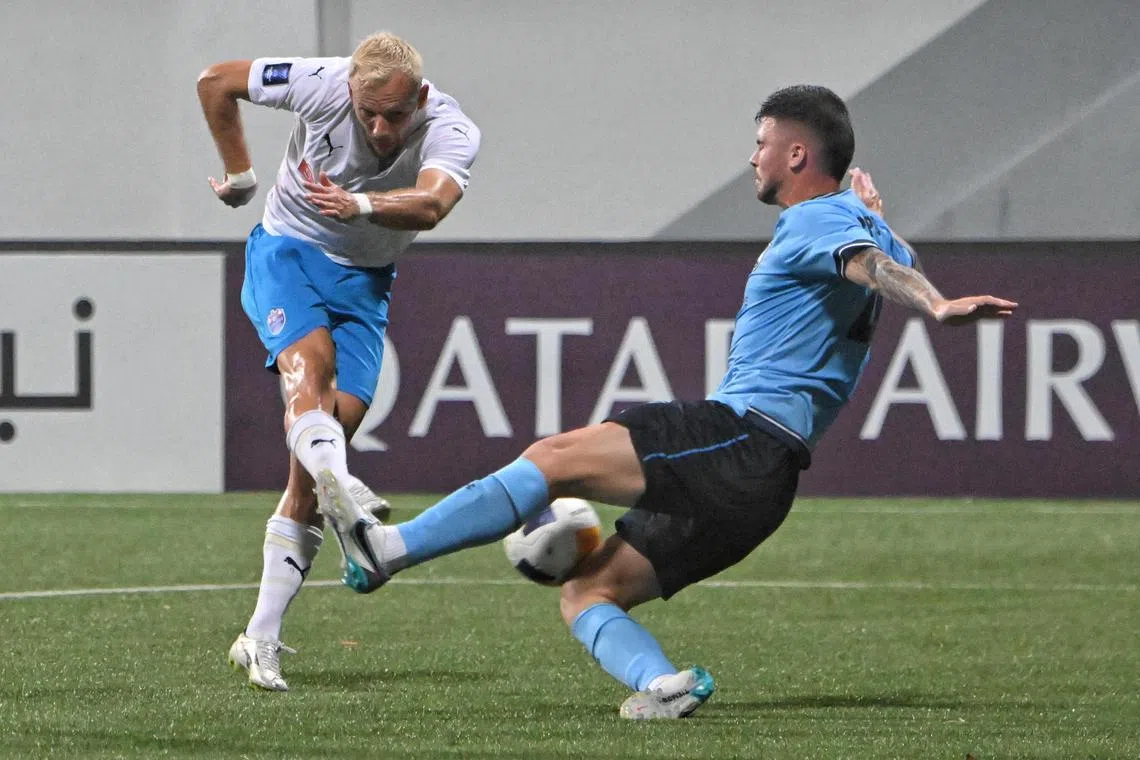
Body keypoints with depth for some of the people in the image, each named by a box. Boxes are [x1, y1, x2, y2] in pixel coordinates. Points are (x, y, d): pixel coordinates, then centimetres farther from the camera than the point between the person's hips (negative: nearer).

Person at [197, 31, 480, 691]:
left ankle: (262, 638, -8)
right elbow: (216, 81, -3)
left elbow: (430, 205, -42)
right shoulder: (321, 84, -19)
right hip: (287, 253, -1)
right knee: (310, 356, -33)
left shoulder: (452, 133, -20)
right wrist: (242, 176, 3)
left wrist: (362, 204, -61)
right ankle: (342, 493, -62)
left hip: (366, 281, 1)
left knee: (336, 429, -9)